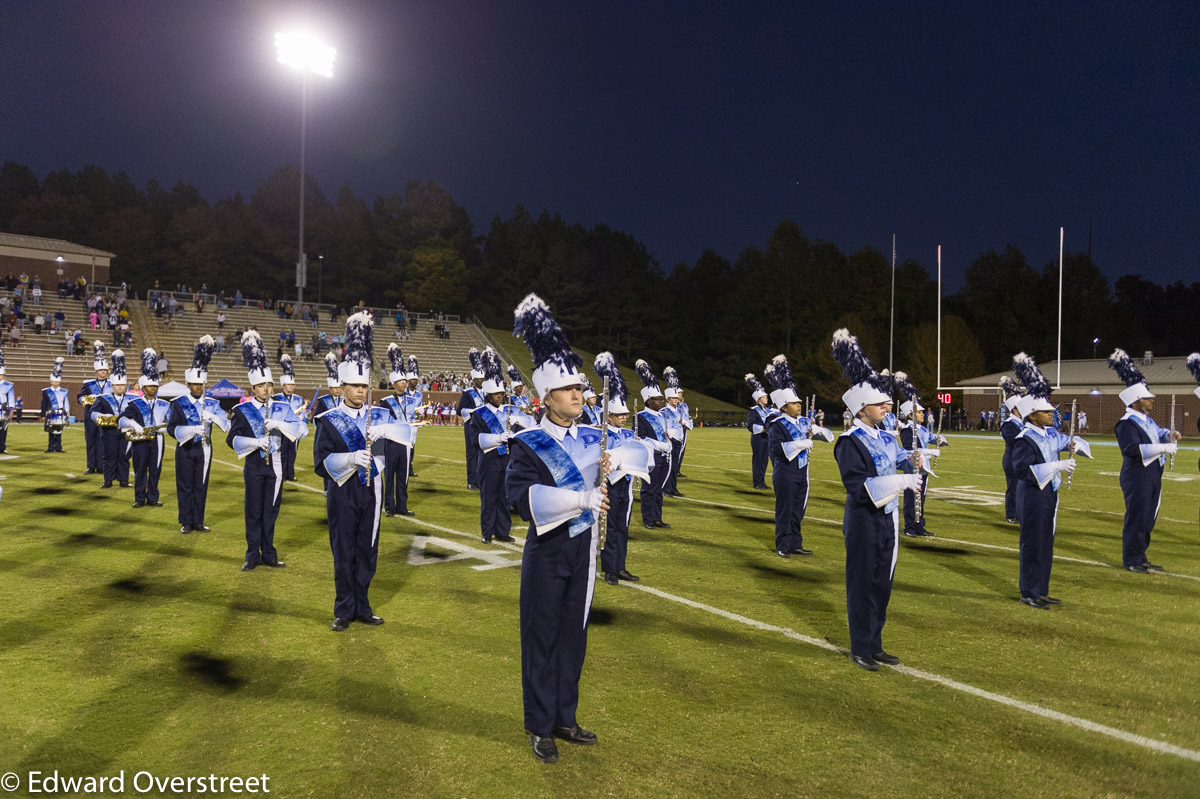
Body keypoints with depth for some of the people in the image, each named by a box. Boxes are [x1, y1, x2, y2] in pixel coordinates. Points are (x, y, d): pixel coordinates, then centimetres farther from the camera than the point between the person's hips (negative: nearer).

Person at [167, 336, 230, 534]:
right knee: (185, 486, 3)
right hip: (185, 449, -2)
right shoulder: (178, 403, -3)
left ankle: (198, 521, 16)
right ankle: (186, 522, 11)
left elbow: (227, 425, -5)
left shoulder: (212, 404, 4)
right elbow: (172, 428, -11)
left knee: (201, 486, 7)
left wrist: (213, 417, -24)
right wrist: (192, 430, -26)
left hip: (204, 449, 2)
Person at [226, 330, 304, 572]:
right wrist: (255, 442, -21)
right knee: (254, 512, 3)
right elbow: (232, 439, -7)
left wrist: (278, 424, -23)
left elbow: (297, 428, -7)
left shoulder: (282, 408, 6)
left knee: (271, 511, 8)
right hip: (254, 466, -2)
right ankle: (253, 556, 11)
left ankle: (268, 554, 17)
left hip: (275, 465, 2)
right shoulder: (242, 411, 0)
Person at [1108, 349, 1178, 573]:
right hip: (1137, 480, -10)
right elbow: (1132, 448, -30)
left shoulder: (1146, 420, 12)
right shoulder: (1127, 423, -18)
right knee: (1137, 519, -3)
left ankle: (1140, 557, 25)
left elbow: (1157, 433, 29)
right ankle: (1131, 560, 8)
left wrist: (1169, 435, 6)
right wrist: (1163, 448, -29)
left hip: (1151, 478, 10)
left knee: (1148, 519, 15)